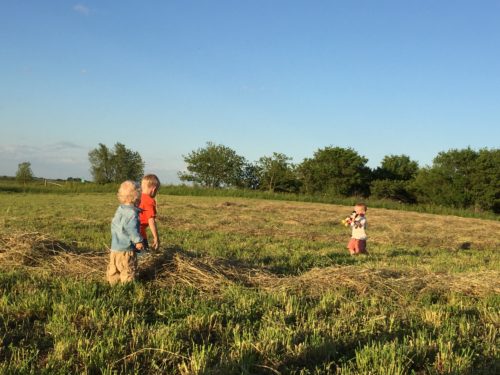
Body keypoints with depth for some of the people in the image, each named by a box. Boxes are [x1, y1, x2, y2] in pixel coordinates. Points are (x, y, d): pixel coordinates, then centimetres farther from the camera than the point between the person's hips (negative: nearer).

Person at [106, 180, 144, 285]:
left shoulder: (120, 209, 10)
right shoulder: (132, 213, -18)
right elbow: (131, 229, -26)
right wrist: (138, 241, -21)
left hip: (114, 246, 9)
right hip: (126, 248, -9)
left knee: (113, 268, 17)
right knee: (128, 269, 0)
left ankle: (112, 283, 26)